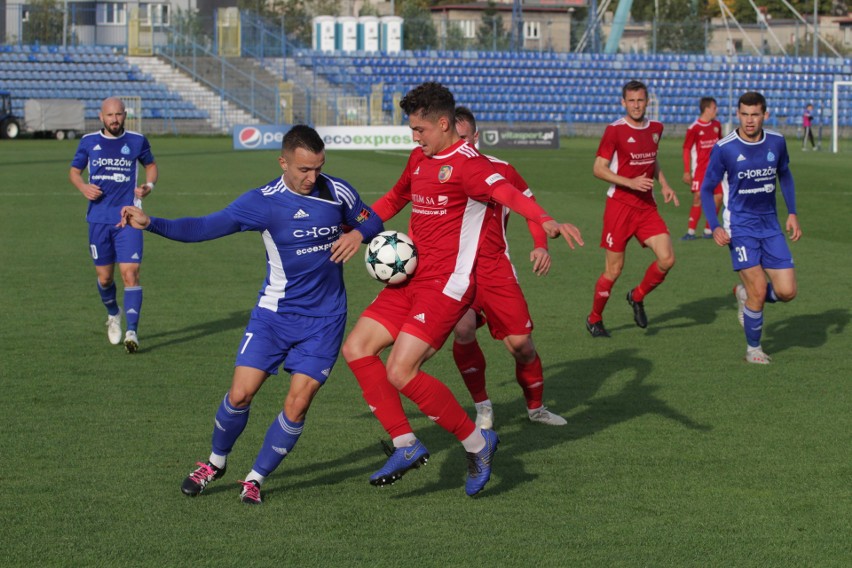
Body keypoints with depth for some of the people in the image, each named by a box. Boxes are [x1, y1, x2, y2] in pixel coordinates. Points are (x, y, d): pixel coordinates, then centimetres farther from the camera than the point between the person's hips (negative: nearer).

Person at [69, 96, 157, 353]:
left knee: (130, 273, -15)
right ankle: (113, 314, 40)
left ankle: (132, 331, -16)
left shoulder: (137, 141, 2)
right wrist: (83, 186, -6)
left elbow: (151, 165, 18)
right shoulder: (88, 142, 4)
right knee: (104, 277, 9)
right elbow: (74, 171, 15)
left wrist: (149, 184, -3)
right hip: (98, 218, 2)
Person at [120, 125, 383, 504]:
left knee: (297, 405, -8)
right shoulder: (262, 202, -10)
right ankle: (216, 462, 23)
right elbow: (205, 227, -14)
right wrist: (150, 223, -27)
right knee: (240, 394, -6)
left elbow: (371, 221, 13)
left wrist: (357, 234, -12)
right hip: (274, 313, 0)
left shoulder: (338, 192, -4)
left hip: (323, 320, 0)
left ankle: (256, 478, 11)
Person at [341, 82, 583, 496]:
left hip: (446, 285, -9)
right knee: (356, 348, 0)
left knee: (401, 372, -16)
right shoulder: (419, 159, 14)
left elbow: (508, 194, -33)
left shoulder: (467, 163, -14)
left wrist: (547, 223, -51)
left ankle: (476, 441, 1)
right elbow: (395, 199, 35)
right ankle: (406, 446, 4)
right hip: (410, 278, 9)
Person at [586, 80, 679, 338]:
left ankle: (638, 297, 18)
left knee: (667, 259, -9)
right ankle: (594, 319, 19)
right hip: (619, 206, -5)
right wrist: (630, 182, -21)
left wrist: (664, 184, 10)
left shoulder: (655, 128, 9)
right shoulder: (615, 130, -10)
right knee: (614, 270, -2)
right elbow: (599, 168, -11)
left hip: (647, 206, 5)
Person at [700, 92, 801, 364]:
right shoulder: (724, 148, -11)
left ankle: (744, 294, 27)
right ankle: (753, 349, 11)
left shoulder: (776, 142, 0)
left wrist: (792, 213, 10)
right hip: (740, 226, -4)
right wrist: (715, 227, -14)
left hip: (770, 226, 4)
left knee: (787, 291, -5)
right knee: (759, 290, -11)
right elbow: (706, 189, -3)